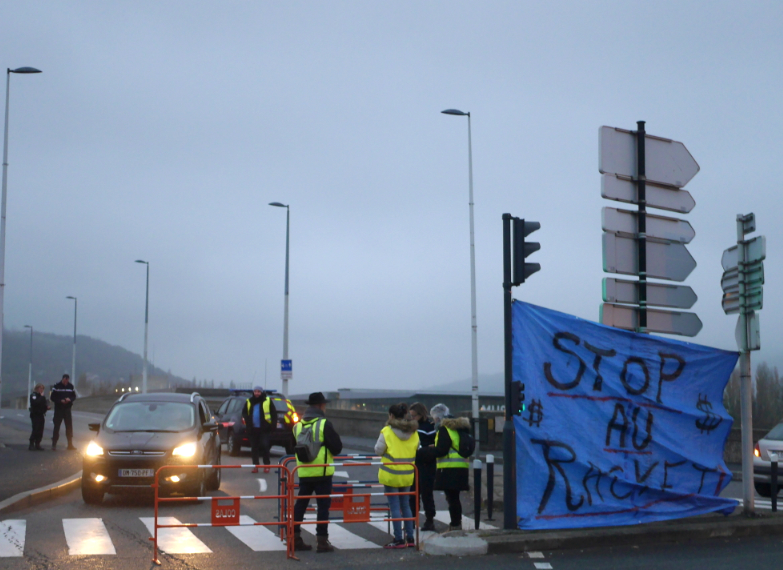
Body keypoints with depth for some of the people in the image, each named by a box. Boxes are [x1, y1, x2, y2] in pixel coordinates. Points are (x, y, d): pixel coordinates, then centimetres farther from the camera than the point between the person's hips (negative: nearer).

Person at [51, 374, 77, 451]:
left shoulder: (71, 386, 4)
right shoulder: (56, 386, -7)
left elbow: (74, 396, 10)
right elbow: (53, 397, -5)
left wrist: (70, 399, -11)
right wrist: (60, 401, -19)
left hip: (67, 409, 3)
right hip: (58, 409, -3)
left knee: (69, 426, 4)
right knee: (56, 426, -1)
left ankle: (70, 444, 13)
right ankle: (54, 444, 5)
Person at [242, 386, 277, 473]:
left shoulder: (268, 401, -1)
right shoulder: (249, 402, 10)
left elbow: (274, 414, 2)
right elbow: (244, 413, 20)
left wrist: (273, 425, -5)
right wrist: (247, 422, 3)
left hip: (264, 429, -4)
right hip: (253, 429, 4)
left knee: (265, 446, -8)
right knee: (254, 448, 6)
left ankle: (266, 465, 2)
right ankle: (255, 465, 14)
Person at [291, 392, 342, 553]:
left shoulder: (298, 426, 5)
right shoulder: (325, 424, -12)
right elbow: (337, 447, -10)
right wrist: (331, 452, 10)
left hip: (304, 472, 5)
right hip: (322, 472, -5)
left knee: (300, 504, 13)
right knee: (323, 505, 1)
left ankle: (295, 538, 15)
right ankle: (322, 541, 0)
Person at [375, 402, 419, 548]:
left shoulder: (387, 432, -13)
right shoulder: (413, 432, 1)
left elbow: (378, 450, -8)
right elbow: (416, 451, 10)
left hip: (391, 474, -5)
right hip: (407, 475, 5)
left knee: (395, 507, 0)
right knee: (405, 505, 16)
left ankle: (399, 540, 1)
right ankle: (410, 538, 17)